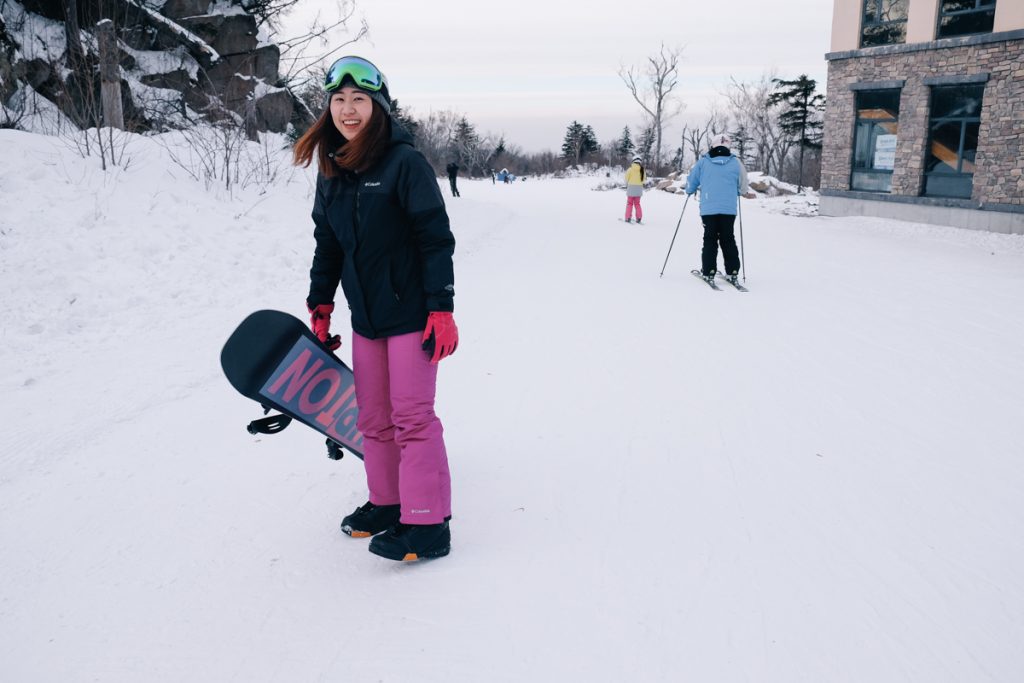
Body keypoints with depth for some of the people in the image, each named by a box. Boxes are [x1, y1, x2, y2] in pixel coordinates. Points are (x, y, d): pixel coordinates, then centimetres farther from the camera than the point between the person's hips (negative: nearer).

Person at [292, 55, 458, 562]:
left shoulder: (403, 162, -13)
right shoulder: (331, 172, 8)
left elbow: (436, 238, -14)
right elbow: (327, 246, 16)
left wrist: (440, 308, -17)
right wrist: (320, 307, 14)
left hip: (410, 312, -7)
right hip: (364, 316, 7)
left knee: (412, 415, -4)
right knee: (373, 418, 14)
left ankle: (428, 525, 5)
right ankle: (387, 502, 30)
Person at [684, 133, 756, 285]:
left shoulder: (703, 162, 1)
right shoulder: (735, 163, 4)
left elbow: (691, 181, 7)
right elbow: (742, 186, 12)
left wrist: (689, 191, 29)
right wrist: (745, 193, 35)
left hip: (708, 208, -1)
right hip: (729, 209, 1)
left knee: (710, 240, 5)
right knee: (728, 240, 9)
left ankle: (708, 272, -1)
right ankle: (732, 272, 6)